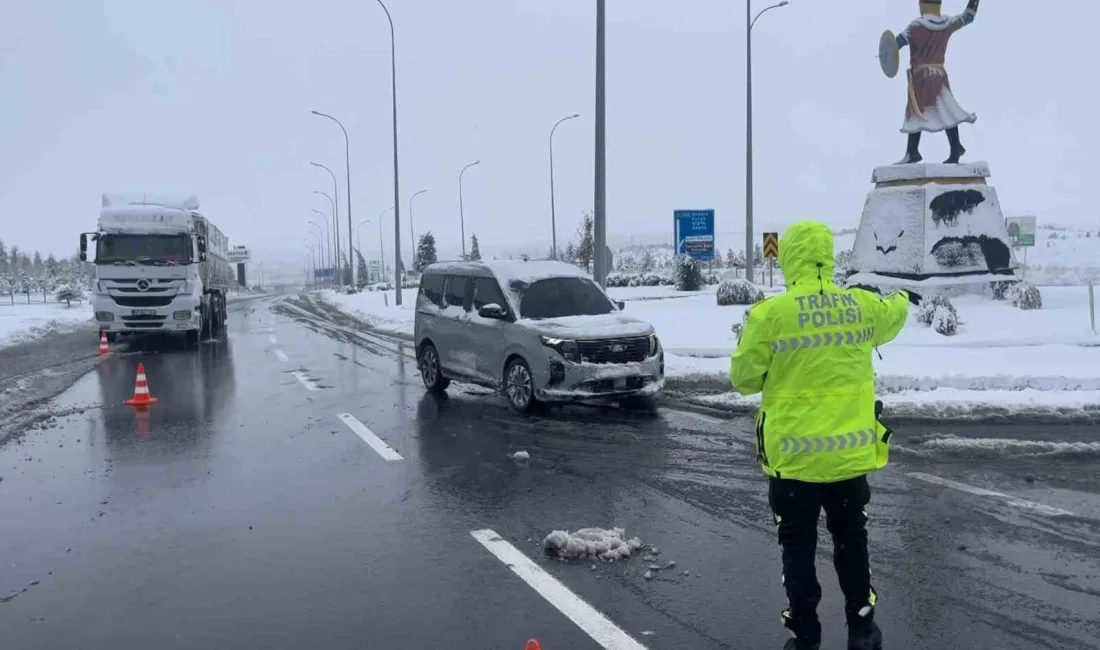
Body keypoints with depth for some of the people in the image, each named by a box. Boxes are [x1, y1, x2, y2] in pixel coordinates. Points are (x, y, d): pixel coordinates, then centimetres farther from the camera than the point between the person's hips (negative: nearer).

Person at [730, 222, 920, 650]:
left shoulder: (770, 314, -14)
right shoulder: (862, 305, -1)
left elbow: (744, 378, -7)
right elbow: (892, 315, 24)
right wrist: (905, 300, 47)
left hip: (793, 454, -3)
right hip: (850, 451, 4)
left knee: (799, 547, 10)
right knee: (851, 541, 20)